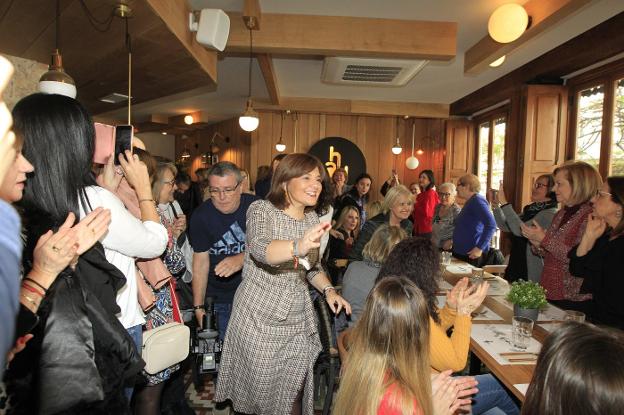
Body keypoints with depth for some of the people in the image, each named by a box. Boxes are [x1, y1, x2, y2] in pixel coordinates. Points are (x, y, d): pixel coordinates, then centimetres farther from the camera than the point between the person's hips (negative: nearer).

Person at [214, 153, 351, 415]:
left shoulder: (312, 218, 6)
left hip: (298, 319, 5)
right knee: (260, 387, 8)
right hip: (259, 316, -4)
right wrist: (298, 246, -53)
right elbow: (261, 249, -34)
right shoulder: (261, 210, -12)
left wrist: (328, 290, 1)